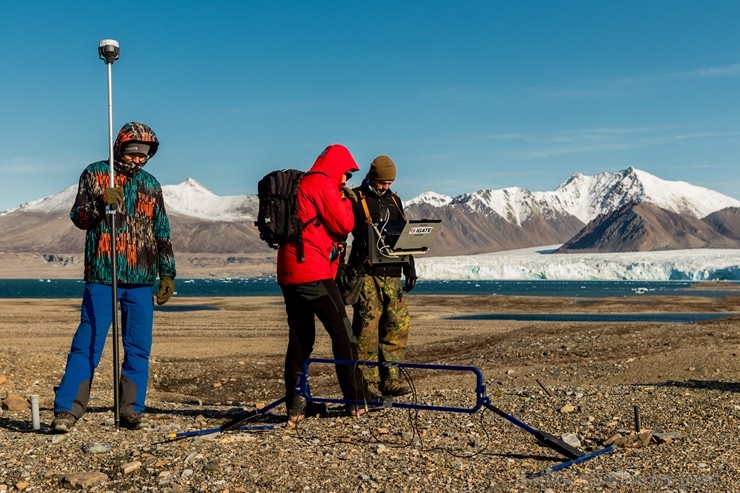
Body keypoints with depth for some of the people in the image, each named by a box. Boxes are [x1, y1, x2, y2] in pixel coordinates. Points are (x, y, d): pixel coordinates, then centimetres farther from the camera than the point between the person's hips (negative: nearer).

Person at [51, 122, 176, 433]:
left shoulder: (151, 185, 15)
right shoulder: (95, 174, 7)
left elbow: (162, 234, 18)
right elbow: (78, 218, -1)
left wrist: (168, 273, 13)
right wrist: (100, 201, -20)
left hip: (141, 280, 3)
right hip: (101, 277, -3)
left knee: (139, 348, 3)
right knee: (87, 344, -6)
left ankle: (131, 410, 11)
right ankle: (66, 410, -2)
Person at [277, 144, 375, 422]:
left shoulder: (301, 185, 23)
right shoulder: (323, 184, -5)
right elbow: (344, 225, -9)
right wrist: (346, 201, 8)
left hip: (288, 273, 9)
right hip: (313, 273, -9)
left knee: (300, 337, 10)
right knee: (342, 332, -3)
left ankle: (294, 406, 9)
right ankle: (358, 401, 0)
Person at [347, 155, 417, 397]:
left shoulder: (394, 200, 19)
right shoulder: (355, 199, 0)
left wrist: (410, 266, 20)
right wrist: (341, 269, -17)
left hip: (392, 274, 6)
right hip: (366, 273, -6)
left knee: (399, 323, 2)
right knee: (367, 325, -9)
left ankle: (390, 378, 9)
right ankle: (366, 382, -4)